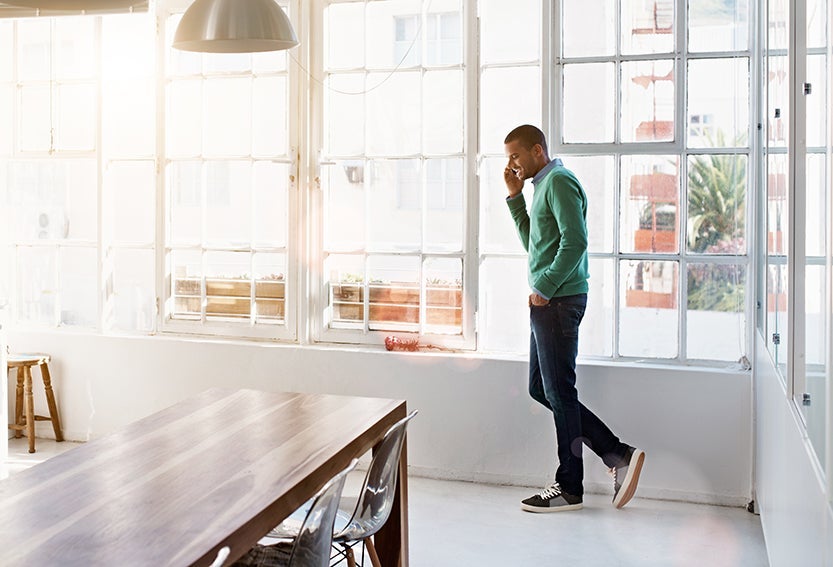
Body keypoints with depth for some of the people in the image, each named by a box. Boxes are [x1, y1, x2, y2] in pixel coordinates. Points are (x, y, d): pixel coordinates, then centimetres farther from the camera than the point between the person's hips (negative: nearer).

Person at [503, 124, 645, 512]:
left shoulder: (559, 182, -11)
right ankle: (618, 455, 15)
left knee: (559, 393, -3)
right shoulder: (543, 185, 20)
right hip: (547, 303, 11)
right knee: (541, 389, 13)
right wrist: (514, 196, 17)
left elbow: (575, 242, -22)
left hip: (558, 301, -11)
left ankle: (569, 488, 9)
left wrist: (544, 287, -17)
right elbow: (532, 242, 24)